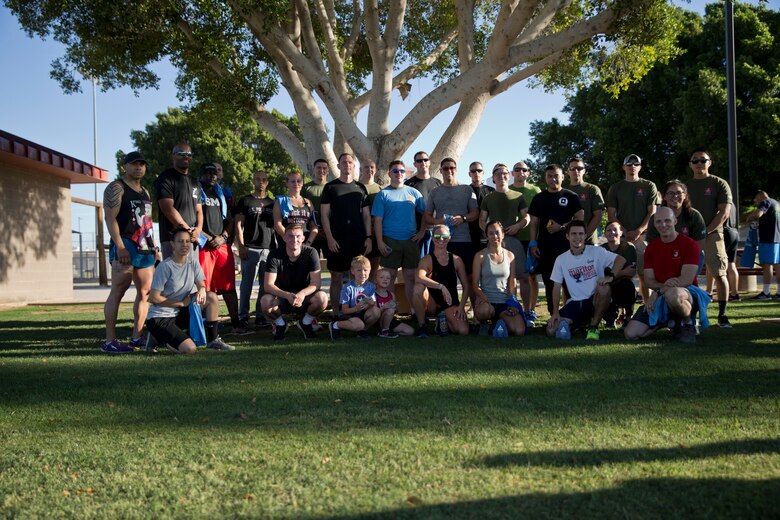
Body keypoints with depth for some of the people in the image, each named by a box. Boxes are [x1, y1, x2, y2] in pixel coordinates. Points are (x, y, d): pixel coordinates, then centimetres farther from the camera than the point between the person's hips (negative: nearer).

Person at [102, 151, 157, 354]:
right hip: (125, 246, -8)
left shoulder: (145, 192, 24)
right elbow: (110, 218, -11)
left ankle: (137, 337, 11)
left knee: (145, 292, 5)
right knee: (118, 291, -10)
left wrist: (153, 245, 18)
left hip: (145, 248, 8)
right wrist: (119, 246, -20)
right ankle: (110, 341, -11)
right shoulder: (116, 188, -1)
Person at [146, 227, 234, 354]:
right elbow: (153, 298, -16)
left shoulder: (193, 262, 3)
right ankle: (160, 338, 5)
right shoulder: (165, 267, -17)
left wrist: (202, 291, -24)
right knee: (190, 349, -25)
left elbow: (201, 285, 2)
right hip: (159, 318, -7)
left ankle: (213, 340, -1)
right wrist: (181, 303, -13)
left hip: (180, 314, 7)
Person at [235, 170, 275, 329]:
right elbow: (238, 225, 0)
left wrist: (276, 247, 8)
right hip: (250, 249, -4)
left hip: (269, 248, 4)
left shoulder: (272, 203, 18)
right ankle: (243, 317, 0)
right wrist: (241, 246, -10)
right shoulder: (245, 201, 6)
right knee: (247, 283, -4)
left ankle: (261, 316, 11)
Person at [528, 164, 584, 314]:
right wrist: (533, 243, 1)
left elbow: (580, 218, -1)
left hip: (566, 246, -3)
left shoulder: (570, 196, 5)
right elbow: (534, 222, 11)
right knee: (549, 283, 5)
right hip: (545, 247, 3)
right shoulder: (539, 198, 12)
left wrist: (562, 227, -13)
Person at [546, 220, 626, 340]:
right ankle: (581, 322, 10)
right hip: (575, 303, 1)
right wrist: (555, 312, -5)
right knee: (551, 331, -20)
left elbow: (620, 260, -10)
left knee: (604, 288, -37)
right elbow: (557, 287, 4)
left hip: (595, 299, -1)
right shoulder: (561, 259, 4)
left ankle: (593, 327, -16)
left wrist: (610, 277, -28)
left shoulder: (596, 252, -3)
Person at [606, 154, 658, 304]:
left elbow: (652, 212, 3)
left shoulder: (649, 186, 9)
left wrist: (639, 231, -9)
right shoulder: (616, 188, 12)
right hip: (622, 236, 1)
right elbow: (611, 215, 7)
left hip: (643, 235, -1)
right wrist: (625, 232, -6)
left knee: (644, 274, -3)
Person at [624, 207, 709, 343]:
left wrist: (658, 292, -20)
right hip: (659, 299, 5)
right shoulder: (651, 247, 9)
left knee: (672, 294, -45)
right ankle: (667, 321, 16)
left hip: (687, 294, -5)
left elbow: (687, 280, -14)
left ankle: (687, 323, -10)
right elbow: (649, 280, 5)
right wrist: (664, 285, -18)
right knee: (630, 334, -12)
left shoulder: (689, 244, -6)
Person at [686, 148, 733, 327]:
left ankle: (722, 315, 0)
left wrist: (706, 231, -13)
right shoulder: (686, 186, 15)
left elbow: (724, 213, -4)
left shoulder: (719, 184, 4)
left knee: (719, 275, -5)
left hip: (712, 235, -3)